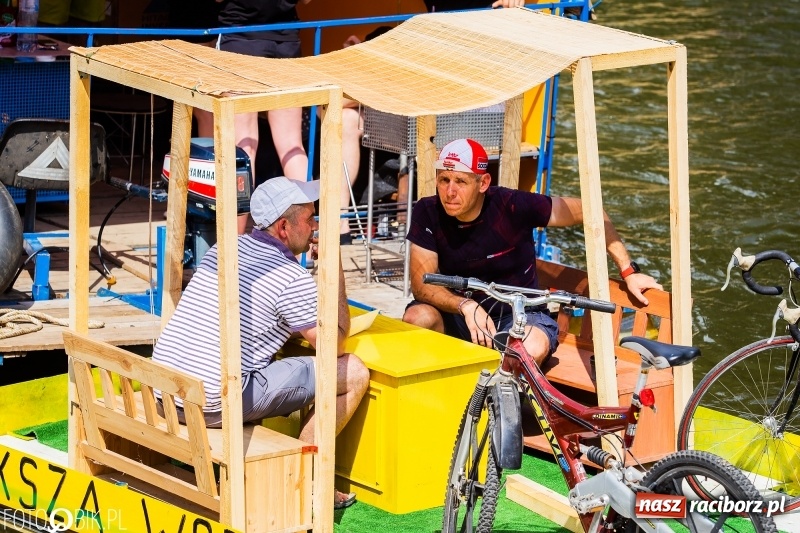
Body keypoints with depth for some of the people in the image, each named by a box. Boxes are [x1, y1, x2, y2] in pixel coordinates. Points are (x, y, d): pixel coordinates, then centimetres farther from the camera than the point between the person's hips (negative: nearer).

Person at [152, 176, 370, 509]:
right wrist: (336, 268, 6)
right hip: (216, 404, -8)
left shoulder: (222, 249, 14)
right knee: (353, 373, -1)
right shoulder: (294, 280, -9)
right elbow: (334, 343, 1)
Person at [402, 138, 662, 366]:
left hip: (518, 314, -2)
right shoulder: (428, 213, -14)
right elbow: (422, 283, -17)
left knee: (533, 348, -35)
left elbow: (588, 212, -10)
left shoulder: (512, 206, -20)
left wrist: (628, 272, -10)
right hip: (458, 314, 2)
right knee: (417, 318, -30)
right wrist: (466, 306, -36)